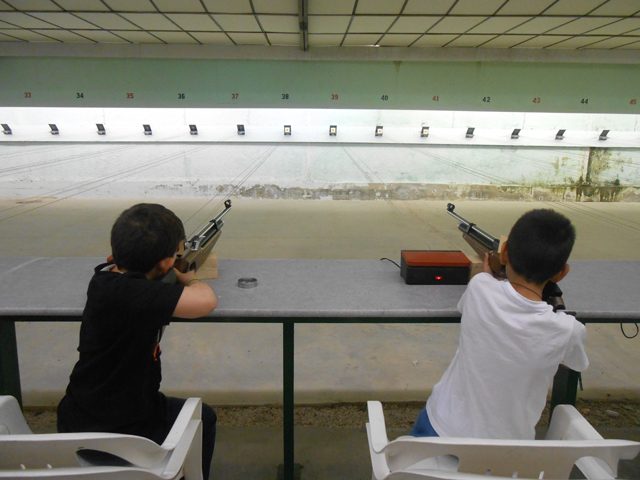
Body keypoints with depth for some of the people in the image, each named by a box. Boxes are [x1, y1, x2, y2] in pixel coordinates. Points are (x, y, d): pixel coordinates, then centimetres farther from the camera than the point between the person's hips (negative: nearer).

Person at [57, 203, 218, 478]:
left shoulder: (108, 273, -6)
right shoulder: (127, 291, -32)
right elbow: (206, 301, -37)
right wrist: (191, 280, -13)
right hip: (119, 434, -7)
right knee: (203, 418, 20)